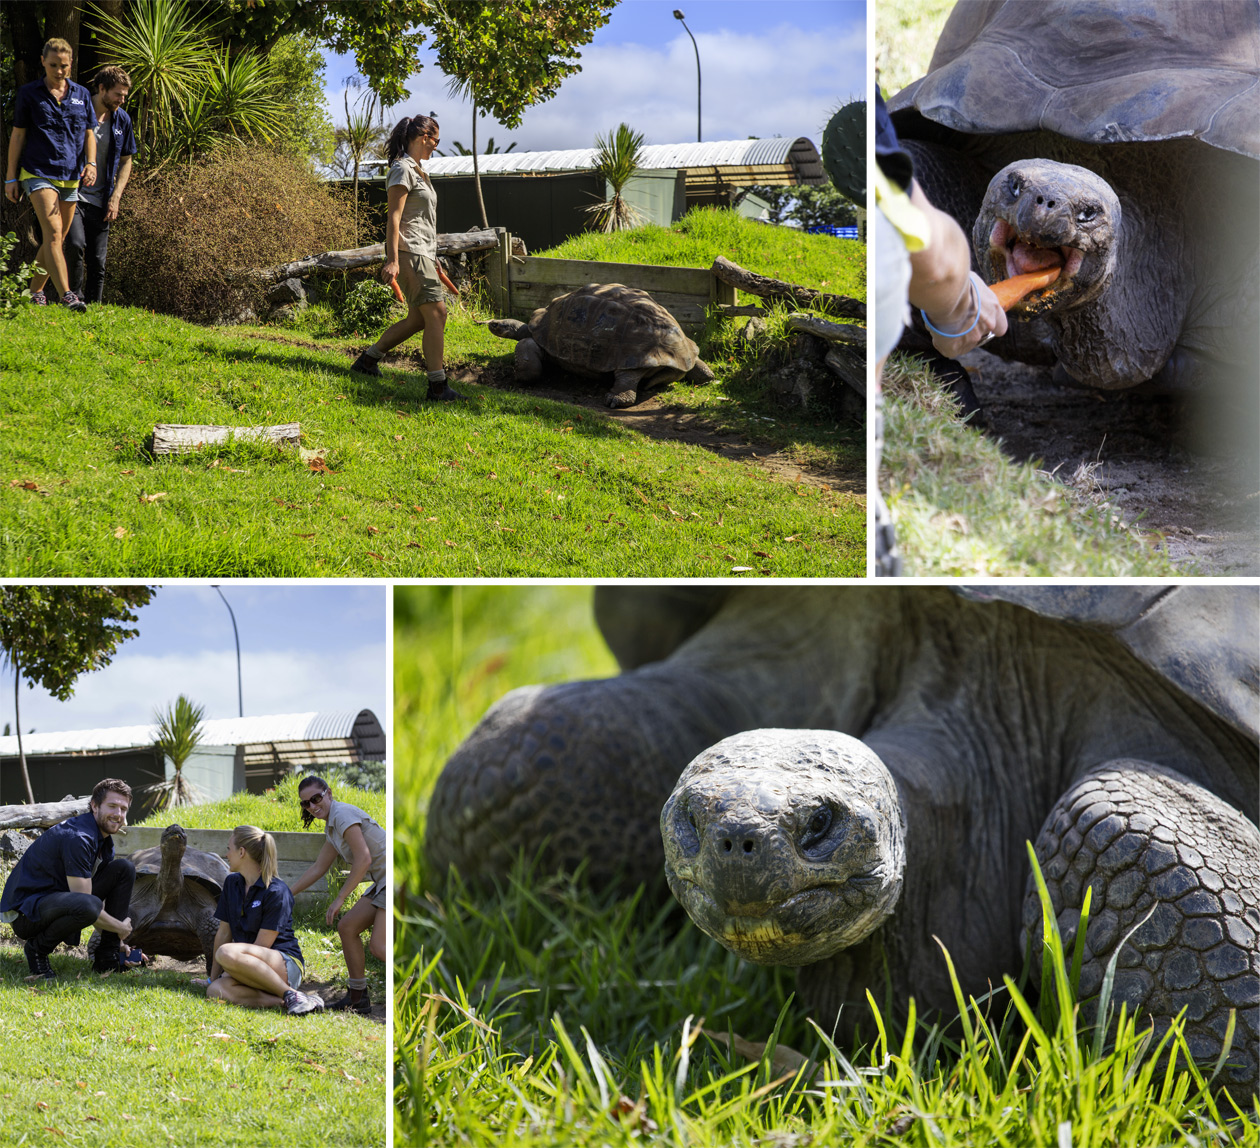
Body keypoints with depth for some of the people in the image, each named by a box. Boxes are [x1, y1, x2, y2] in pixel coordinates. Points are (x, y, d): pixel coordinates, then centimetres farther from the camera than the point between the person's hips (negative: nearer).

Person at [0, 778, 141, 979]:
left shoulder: (103, 839, 7)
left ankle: (108, 957, 3)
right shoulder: (77, 838, -24)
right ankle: (37, 948, -10)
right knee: (88, 905, -40)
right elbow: (87, 906, -24)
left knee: (124, 868, 2)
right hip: (25, 911, -10)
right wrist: (121, 928, -11)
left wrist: (118, 942, 10)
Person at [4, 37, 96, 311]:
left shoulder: (81, 95, 11)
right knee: (52, 232, -20)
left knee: (56, 240, 8)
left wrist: (91, 163, -4)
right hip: (38, 173, -4)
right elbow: (17, 136, 4)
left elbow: (89, 134, 15)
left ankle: (35, 292, 24)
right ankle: (66, 295, -31)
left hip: (70, 176, 4)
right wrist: (11, 178, 2)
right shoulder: (29, 93, 2)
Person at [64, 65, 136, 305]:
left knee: (98, 261, 3)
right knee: (76, 245, -24)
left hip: (101, 201, 4)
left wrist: (115, 197, 5)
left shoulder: (122, 120, 6)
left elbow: (126, 161, 16)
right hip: (73, 194, -4)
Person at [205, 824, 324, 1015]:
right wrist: (214, 977, 7)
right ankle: (283, 1002, -27)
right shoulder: (232, 883, 11)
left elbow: (261, 946, -13)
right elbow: (224, 933, 12)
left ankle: (291, 995, -24)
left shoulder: (276, 892, -12)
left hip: (285, 967, -6)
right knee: (214, 991, -29)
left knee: (226, 953, -36)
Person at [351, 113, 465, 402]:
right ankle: (438, 385, -15)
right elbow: (395, 216, -17)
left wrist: (433, 260, 26)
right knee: (436, 313, -14)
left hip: (422, 253, 10)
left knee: (418, 318, 10)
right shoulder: (402, 169, -9)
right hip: (409, 253, -10)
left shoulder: (416, 170, 20)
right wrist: (392, 259, -23)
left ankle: (368, 359, 21)